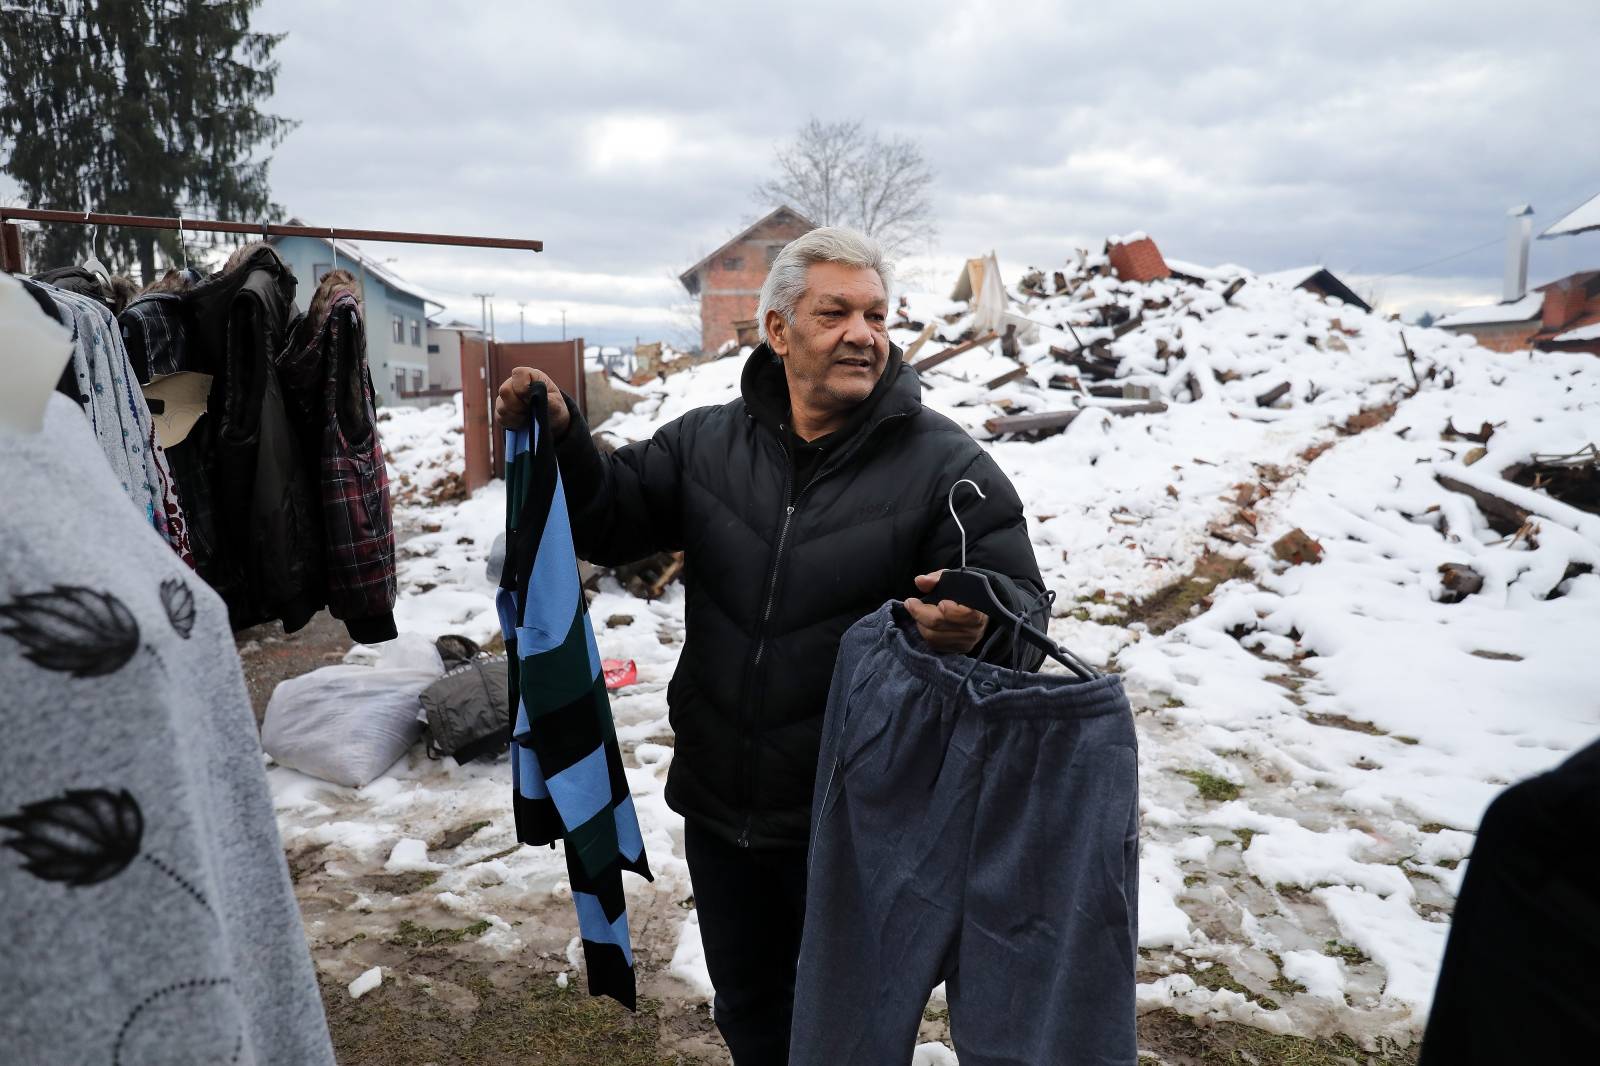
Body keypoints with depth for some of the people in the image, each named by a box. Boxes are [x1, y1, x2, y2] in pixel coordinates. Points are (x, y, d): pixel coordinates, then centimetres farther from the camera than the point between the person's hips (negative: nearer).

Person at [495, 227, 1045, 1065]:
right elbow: (611, 518, 1)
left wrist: (979, 624, -38)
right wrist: (560, 438, -18)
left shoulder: (947, 465, -12)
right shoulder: (706, 443, 1)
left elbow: (1021, 606, -14)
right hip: (717, 806, 4)